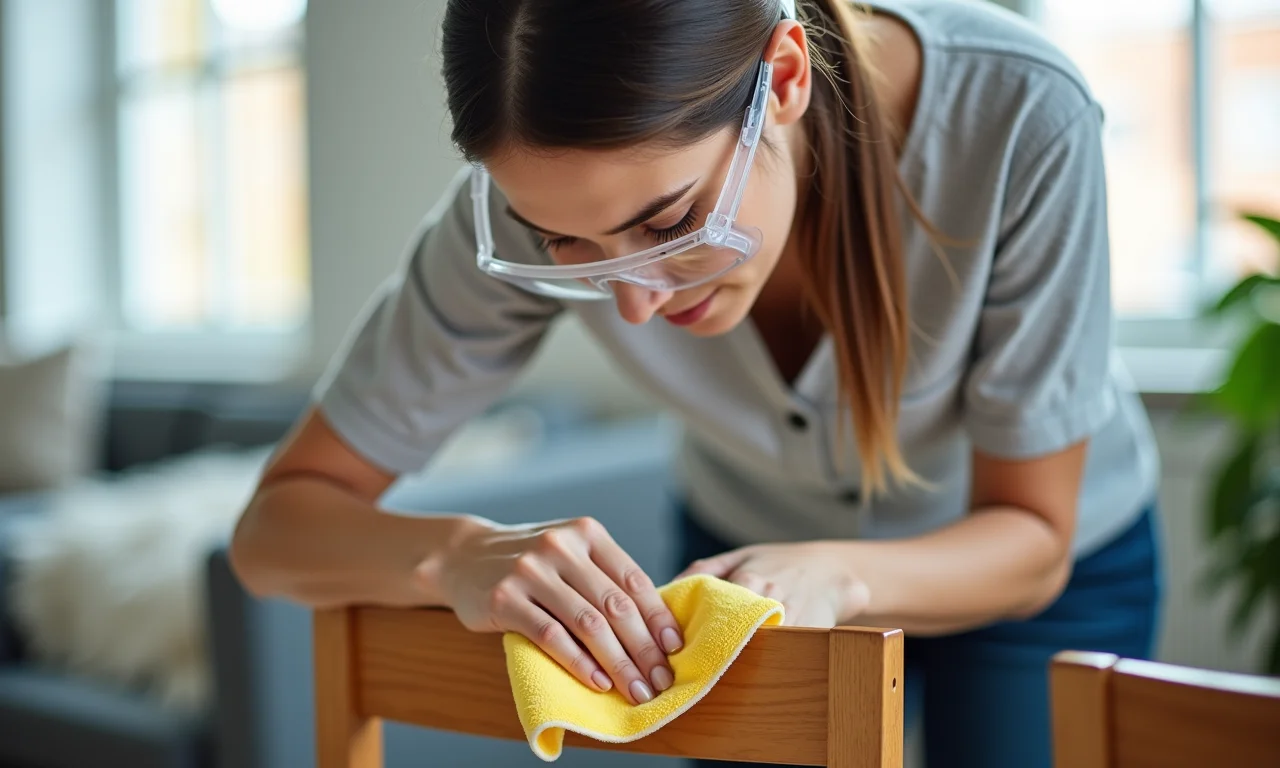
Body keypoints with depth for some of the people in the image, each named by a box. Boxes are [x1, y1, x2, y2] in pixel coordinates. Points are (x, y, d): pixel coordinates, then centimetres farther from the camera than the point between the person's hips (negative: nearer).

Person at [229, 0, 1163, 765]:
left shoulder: (1017, 113, -34)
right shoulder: (544, 196, -29)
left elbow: (1030, 540, -22)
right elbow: (276, 526, -23)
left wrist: (835, 578, -40)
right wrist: (463, 556, -41)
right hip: (746, 548, 1)